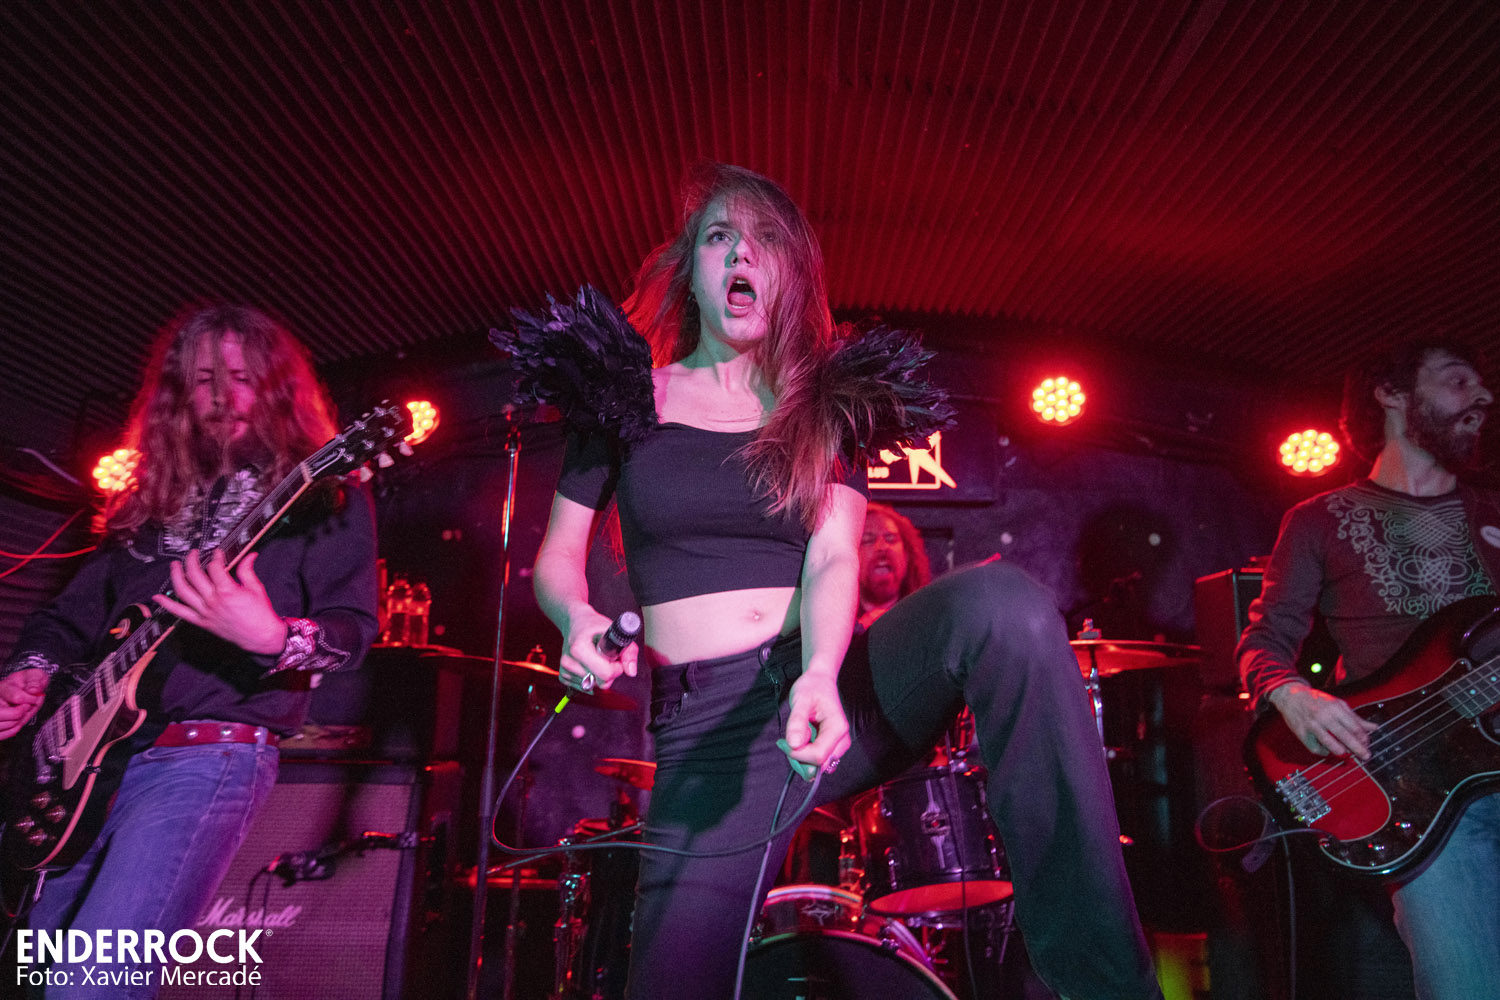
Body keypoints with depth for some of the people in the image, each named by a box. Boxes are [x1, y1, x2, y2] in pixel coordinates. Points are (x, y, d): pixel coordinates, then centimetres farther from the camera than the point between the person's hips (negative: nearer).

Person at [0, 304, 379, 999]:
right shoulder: (152, 502, 18)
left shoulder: (322, 496, -1)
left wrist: (275, 639, -31)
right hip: (90, 753, 7)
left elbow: (352, 627, -11)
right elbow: (71, 611, 23)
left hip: (210, 754, -7)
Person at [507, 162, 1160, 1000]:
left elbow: (834, 555, -5)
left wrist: (821, 671, -26)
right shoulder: (625, 394, 8)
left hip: (836, 685, 1)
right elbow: (557, 555, 10)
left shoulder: (826, 404, 11)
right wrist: (578, 617, -14)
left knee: (1004, 601, -28)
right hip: (708, 722, 0)